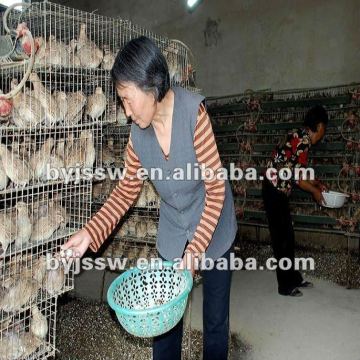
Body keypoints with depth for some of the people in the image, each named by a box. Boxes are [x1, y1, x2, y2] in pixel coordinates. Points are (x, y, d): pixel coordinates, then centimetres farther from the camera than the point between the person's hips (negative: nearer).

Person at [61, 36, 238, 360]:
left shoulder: (193, 111, -25)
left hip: (213, 228, -3)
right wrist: (90, 232, -8)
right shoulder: (138, 131, -9)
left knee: (216, 319, 12)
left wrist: (197, 246, -23)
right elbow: (128, 189, 1)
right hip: (172, 234, 4)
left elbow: (216, 187, -21)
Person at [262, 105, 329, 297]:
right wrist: (315, 191, -3)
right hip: (275, 191, -10)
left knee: (287, 236, 17)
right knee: (282, 238, 0)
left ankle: (294, 278, 29)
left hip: (278, 191, 10)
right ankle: (285, 285, 13)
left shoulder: (300, 136, 12)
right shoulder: (303, 139, -16)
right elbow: (296, 177, -18)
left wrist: (316, 183, 25)